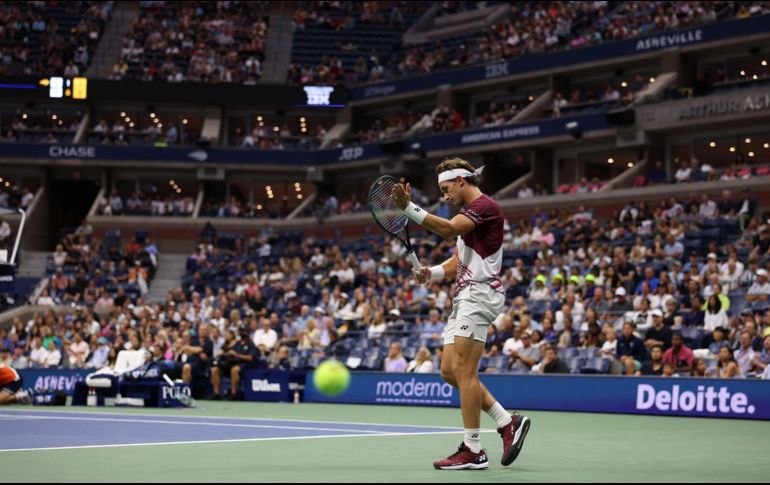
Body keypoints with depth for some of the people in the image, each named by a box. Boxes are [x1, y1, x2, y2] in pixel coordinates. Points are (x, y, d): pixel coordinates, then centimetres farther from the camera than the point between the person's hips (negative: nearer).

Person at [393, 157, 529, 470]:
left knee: (464, 371, -12)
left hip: (479, 294, -10)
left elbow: (448, 230, -25)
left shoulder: (485, 206, -8)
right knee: (449, 371, 7)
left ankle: (473, 450, -9)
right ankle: (508, 423, 11)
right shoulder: (468, 214, 24)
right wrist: (432, 273, 1)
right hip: (463, 297, 10)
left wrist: (408, 208, -33)